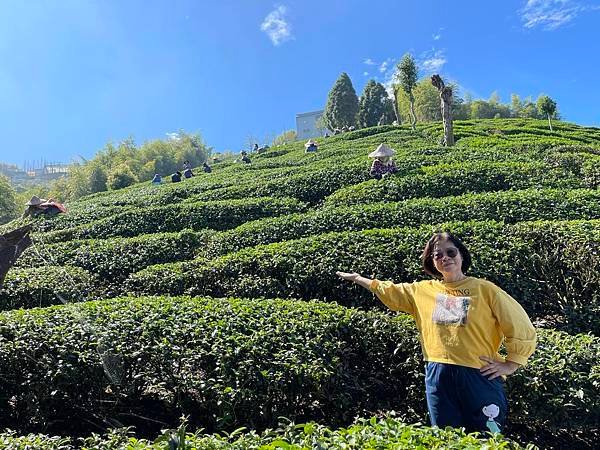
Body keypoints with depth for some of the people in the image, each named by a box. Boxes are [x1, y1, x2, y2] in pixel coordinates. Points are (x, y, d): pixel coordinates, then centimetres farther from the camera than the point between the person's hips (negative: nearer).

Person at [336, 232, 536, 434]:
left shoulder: (485, 289, 0)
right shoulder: (423, 290, 11)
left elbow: (522, 328, 2)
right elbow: (387, 290, 21)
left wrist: (510, 365, -1)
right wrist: (356, 277, 25)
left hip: (480, 375, -3)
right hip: (438, 377, 3)